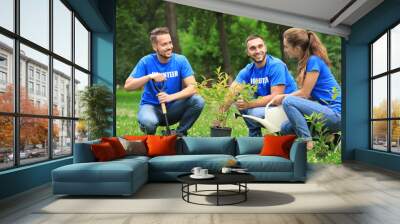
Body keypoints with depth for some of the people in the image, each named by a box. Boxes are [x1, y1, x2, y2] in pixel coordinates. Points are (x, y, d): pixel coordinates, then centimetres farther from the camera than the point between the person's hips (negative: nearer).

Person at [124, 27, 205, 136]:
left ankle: (180, 133, -1)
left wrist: (171, 97, -30)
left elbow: (192, 87, -15)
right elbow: (127, 86, -12)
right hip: (151, 106, -2)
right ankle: (150, 135, 3)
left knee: (198, 101, -25)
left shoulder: (181, 60, -7)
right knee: (148, 122, -37)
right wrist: (149, 76, -26)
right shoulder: (146, 62, -8)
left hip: (173, 107, 2)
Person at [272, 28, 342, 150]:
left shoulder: (314, 60, -15)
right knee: (285, 128, 4)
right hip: (324, 109, 9)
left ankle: (308, 143, -17)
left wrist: (283, 97, -1)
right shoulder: (305, 62, 12)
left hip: (335, 113, -9)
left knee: (288, 102, -23)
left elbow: (304, 93, -15)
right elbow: (305, 93, 10)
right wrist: (283, 97, 3)